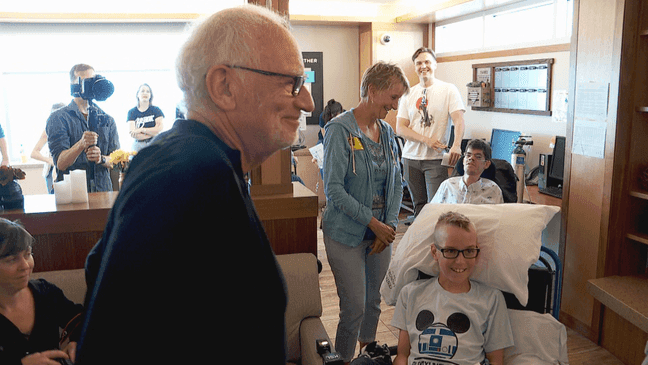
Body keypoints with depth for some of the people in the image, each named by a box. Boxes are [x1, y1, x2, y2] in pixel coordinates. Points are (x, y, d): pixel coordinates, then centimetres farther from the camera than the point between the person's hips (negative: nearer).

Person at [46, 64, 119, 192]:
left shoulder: (107, 120, 15)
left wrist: (101, 159, -11)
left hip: (103, 190, 3)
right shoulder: (57, 118, 6)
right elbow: (60, 164, -5)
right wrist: (81, 145, -22)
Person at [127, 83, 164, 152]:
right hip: (138, 145, 1)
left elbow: (160, 129, -7)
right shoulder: (132, 112, 7)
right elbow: (132, 134, -4)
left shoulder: (156, 110, 5)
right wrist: (152, 134, -7)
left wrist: (141, 130, -8)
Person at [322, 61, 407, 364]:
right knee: (354, 308, 0)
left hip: (381, 233, 6)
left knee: (374, 302, 18)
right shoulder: (339, 129, -14)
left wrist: (389, 225, -3)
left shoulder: (387, 132, 7)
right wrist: (373, 222, -17)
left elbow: (396, 184, 10)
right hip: (347, 234, -6)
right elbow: (334, 190, -19)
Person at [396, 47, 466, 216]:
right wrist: (426, 140, -12)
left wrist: (456, 145, -28)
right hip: (411, 158, 4)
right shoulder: (408, 94, 10)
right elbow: (400, 128, 2)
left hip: (436, 158, -3)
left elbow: (458, 119, -9)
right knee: (418, 204, 11)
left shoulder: (448, 89, 2)